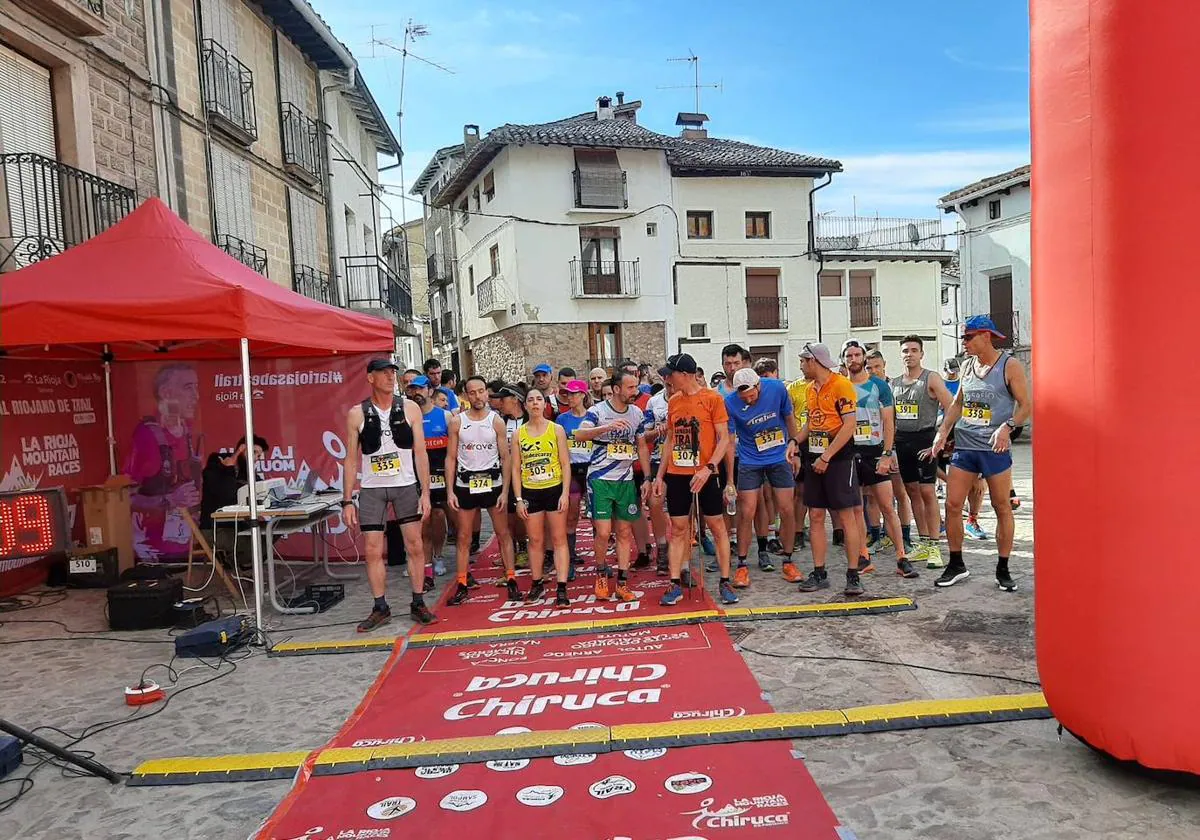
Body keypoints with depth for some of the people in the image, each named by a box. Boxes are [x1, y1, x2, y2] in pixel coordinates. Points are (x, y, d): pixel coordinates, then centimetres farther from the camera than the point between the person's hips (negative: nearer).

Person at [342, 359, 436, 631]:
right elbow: (351, 459, 1)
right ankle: (380, 608, 15)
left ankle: (418, 604, 15)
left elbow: (420, 452, 0)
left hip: (406, 486, 0)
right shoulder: (357, 414, -1)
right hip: (371, 489, 0)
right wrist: (347, 501, -2)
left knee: (414, 546, 2)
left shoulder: (409, 408, 0)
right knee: (373, 551, 2)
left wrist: (425, 493, -6)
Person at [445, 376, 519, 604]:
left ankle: (511, 581, 12)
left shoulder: (496, 421, -1)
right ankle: (462, 585, 13)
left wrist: (505, 490, -7)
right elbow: (451, 458, 2)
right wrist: (450, 491, -5)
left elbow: (505, 457, 0)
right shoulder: (457, 421, 0)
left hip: (493, 483, 0)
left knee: (503, 534, 4)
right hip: (465, 485, 1)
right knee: (463, 538, 6)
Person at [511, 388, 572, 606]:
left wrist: (565, 493, -10)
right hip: (531, 492, 2)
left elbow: (565, 464, -1)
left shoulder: (556, 429, 0)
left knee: (559, 539, 0)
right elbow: (516, 469, 4)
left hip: (555, 489, -1)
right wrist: (519, 499, -2)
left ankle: (561, 588, 1)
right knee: (535, 540, 9)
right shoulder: (518, 434, 3)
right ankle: (537, 584, 22)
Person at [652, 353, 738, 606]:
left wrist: (708, 468, -21)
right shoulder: (673, 402, 9)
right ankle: (675, 584, 10)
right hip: (676, 475, 4)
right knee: (678, 529, 6)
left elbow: (724, 438, -9)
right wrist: (660, 475, 12)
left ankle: (725, 582, 14)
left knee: (717, 527, 5)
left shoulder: (712, 398, -7)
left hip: (704, 475, -4)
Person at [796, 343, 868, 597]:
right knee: (815, 517, 7)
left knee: (847, 517, -3)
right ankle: (819, 574, 14)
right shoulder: (811, 388, 14)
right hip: (815, 459, 8)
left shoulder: (842, 385, -11)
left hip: (839, 459, -8)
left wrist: (826, 457, -19)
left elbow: (849, 425, -17)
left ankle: (853, 576, 4)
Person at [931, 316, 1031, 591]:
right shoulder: (967, 366, 11)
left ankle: (1003, 570, 16)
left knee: (1002, 508, 4)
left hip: (995, 447, -5)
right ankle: (956, 565, 16)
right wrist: (943, 430, 7)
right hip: (964, 445, 5)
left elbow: (1026, 404, -8)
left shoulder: (1009, 365, -5)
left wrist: (1007, 426, -24)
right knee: (952, 505, 2)